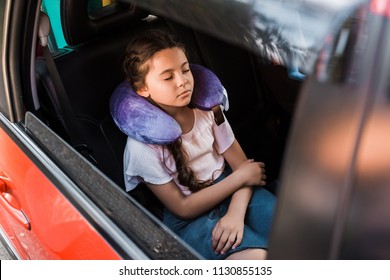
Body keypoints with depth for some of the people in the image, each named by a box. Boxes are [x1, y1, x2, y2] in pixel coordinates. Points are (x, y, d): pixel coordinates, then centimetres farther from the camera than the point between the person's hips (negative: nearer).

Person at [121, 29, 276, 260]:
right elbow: (183, 208, -13)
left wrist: (236, 214, -22)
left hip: (230, 189, 4)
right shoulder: (143, 145, -17)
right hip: (189, 218, -4)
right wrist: (241, 177, -13)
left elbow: (241, 164, -4)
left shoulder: (206, 109, -5)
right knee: (258, 255, -29)